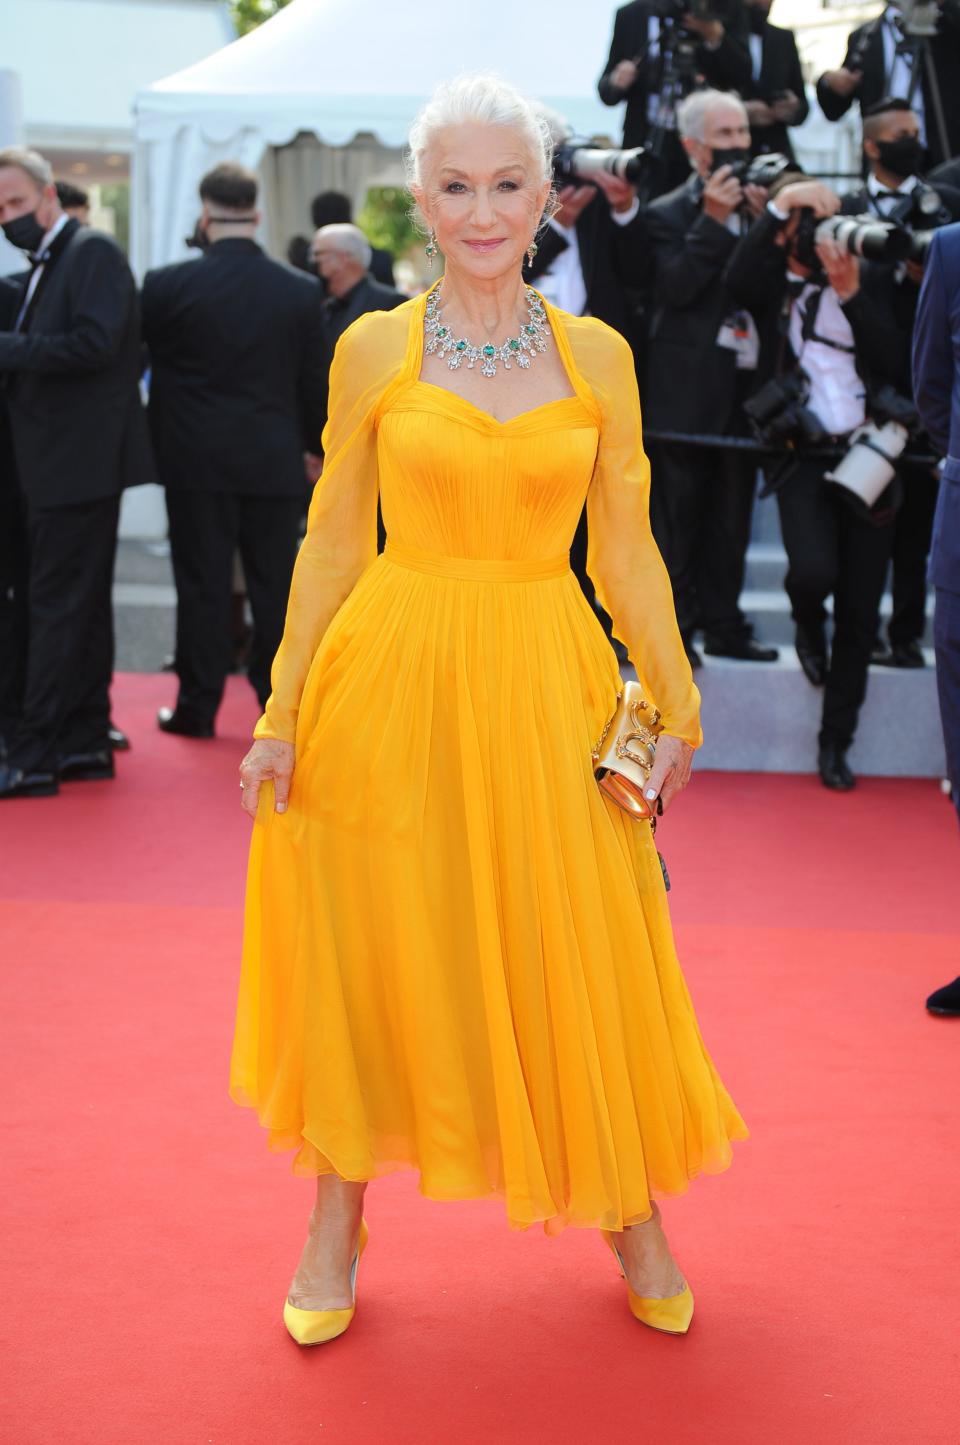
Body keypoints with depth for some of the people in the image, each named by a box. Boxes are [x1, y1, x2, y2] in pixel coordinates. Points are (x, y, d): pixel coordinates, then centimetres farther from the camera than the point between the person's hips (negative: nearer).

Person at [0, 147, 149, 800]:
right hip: (54, 467, 9)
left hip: (82, 464, -9)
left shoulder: (94, 252, -10)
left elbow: (94, 343, -23)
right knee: (83, 606, 12)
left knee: (57, 608, -8)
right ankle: (86, 744, 19)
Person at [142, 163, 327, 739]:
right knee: (275, 584, 7)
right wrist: (316, 444, 17)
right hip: (275, 463, 1)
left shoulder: (168, 286, -8)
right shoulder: (302, 291, -3)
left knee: (204, 586, 5)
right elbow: (314, 385, 3)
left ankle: (198, 706, 10)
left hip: (196, 460, -1)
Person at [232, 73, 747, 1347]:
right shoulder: (374, 349, 1)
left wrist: (675, 708, 4)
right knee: (367, 957, 6)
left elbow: (627, 550, 7)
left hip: (545, 686, 1)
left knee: (580, 966, 5)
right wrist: (284, 713, 0)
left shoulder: (596, 355, 4)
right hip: (390, 676, -1)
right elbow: (333, 542, 3)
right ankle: (337, 1225, 23)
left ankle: (631, 1212, 27)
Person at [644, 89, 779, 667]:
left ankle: (724, 625, 20)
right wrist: (714, 221, -19)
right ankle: (673, 629, 8)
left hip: (745, 384, 5)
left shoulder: (758, 202, 10)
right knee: (680, 516, 1)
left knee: (731, 515, 12)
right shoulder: (668, 214, -5)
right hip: (688, 390, -5)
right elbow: (674, 287, -18)